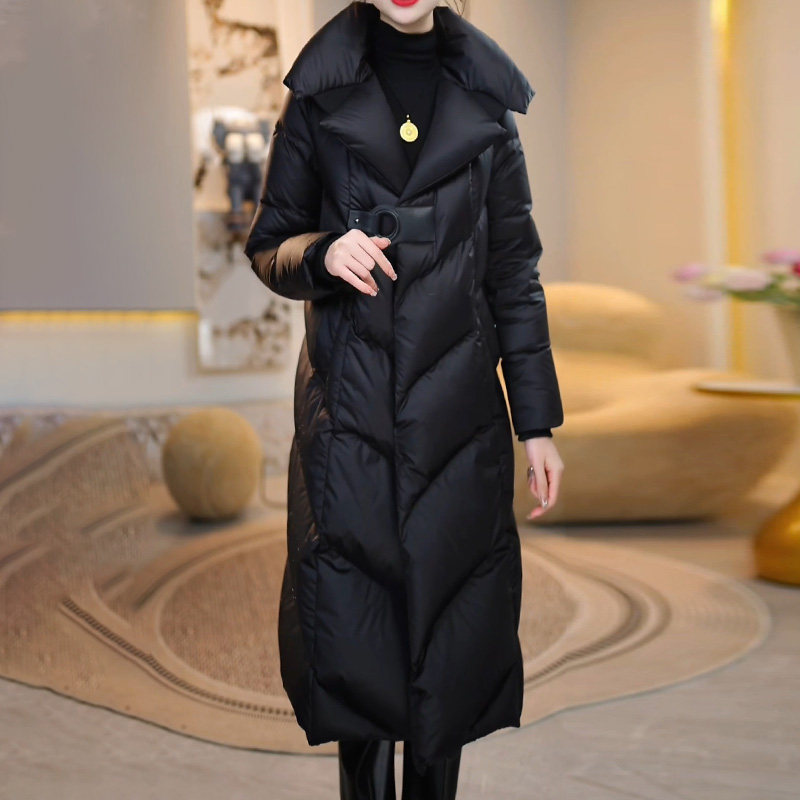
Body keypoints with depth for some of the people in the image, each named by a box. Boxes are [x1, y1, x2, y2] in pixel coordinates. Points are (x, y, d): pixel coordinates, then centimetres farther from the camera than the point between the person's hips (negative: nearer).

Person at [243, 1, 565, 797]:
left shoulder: (485, 102, 8)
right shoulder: (319, 94, 4)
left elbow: (514, 275, 8)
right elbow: (268, 245, 9)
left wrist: (538, 423, 5)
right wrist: (321, 254, -15)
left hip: (459, 405, 2)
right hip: (349, 402, -1)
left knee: (453, 614, 5)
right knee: (352, 617, -1)